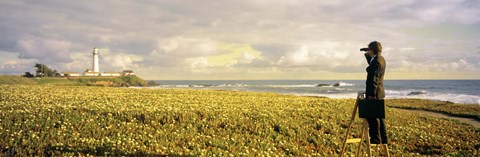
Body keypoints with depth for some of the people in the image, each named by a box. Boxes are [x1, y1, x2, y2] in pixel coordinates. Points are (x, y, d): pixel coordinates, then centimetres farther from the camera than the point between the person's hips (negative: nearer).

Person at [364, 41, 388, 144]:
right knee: (379, 116, 15)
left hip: (374, 93, -10)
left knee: (372, 117, -5)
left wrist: (371, 95, -21)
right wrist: (367, 55, 21)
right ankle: (383, 139, 20)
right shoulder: (381, 59, 12)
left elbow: (374, 79, -21)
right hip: (379, 93, 10)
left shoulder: (376, 61, -18)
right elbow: (371, 64, 34)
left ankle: (376, 139, -1)